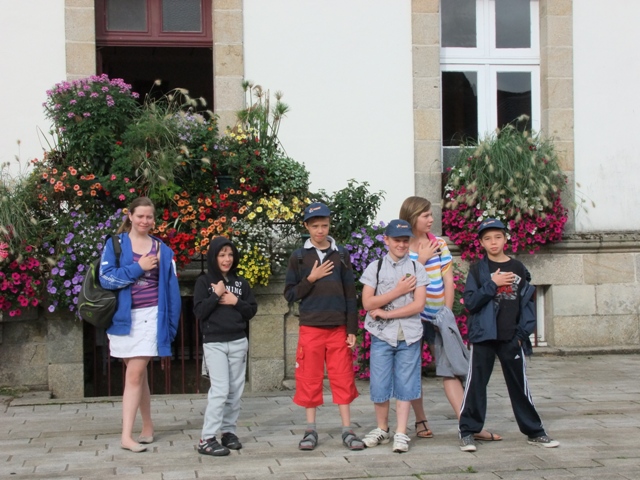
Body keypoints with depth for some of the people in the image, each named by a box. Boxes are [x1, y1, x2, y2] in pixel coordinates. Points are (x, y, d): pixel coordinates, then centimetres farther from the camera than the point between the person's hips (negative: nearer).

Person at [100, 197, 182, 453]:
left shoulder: (162, 249, 6)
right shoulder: (115, 244, 2)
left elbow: (171, 287, 5)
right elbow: (106, 278, -9)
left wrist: (171, 323, 0)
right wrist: (137, 267, -12)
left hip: (150, 316, -1)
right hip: (124, 316, 1)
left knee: (134, 374, -8)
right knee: (138, 374, 12)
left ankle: (127, 435, -7)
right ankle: (147, 426, 26)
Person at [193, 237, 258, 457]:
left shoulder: (240, 282, 10)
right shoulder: (204, 282, -1)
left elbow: (252, 310, 8)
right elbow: (199, 311, -9)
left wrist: (235, 302, -7)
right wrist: (216, 295, -13)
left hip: (239, 342, 4)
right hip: (214, 343, -4)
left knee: (235, 390, 5)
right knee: (220, 389, -12)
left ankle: (229, 431, 16)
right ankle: (206, 439, -9)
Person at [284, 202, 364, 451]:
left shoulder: (341, 255, 6)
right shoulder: (299, 257, 4)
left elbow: (350, 295, 6)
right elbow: (290, 294, 3)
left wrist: (352, 330, 2)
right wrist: (311, 279, -11)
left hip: (338, 328, 1)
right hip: (310, 328, -1)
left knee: (343, 379, 2)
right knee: (310, 379, 4)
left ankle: (347, 431, 8)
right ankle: (311, 430, 14)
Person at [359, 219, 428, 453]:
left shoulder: (417, 269, 5)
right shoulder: (375, 267, 5)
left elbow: (418, 305, -5)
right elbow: (367, 303, -4)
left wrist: (386, 313, -10)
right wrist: (398, 291, -9)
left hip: (409, 336, 0)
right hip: (381, 335, 0)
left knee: (405, 385, 2)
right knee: (379, 385, 2)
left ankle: (401, 434, 8)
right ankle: (382, 429, 20)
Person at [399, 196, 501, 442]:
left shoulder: (439, 244, 8)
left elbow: (449, 282, 6)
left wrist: (446, 313, 0)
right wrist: (421, 259, -10)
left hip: (438, 317, 2)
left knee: (450, 368, -5)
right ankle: (421, 421, 17)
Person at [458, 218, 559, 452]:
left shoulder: (517, 268, 6)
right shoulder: (477, 269, 1)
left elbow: (528, 302, 7)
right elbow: (470, 302, -7)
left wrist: (523, 331, -3)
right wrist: (493, 284, -15)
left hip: (511, 337, 2)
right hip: (483, 335, -2)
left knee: (519, 384, 10)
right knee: (476, 383, 0)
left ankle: (534, 431, 19)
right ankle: (467, 431, 8)